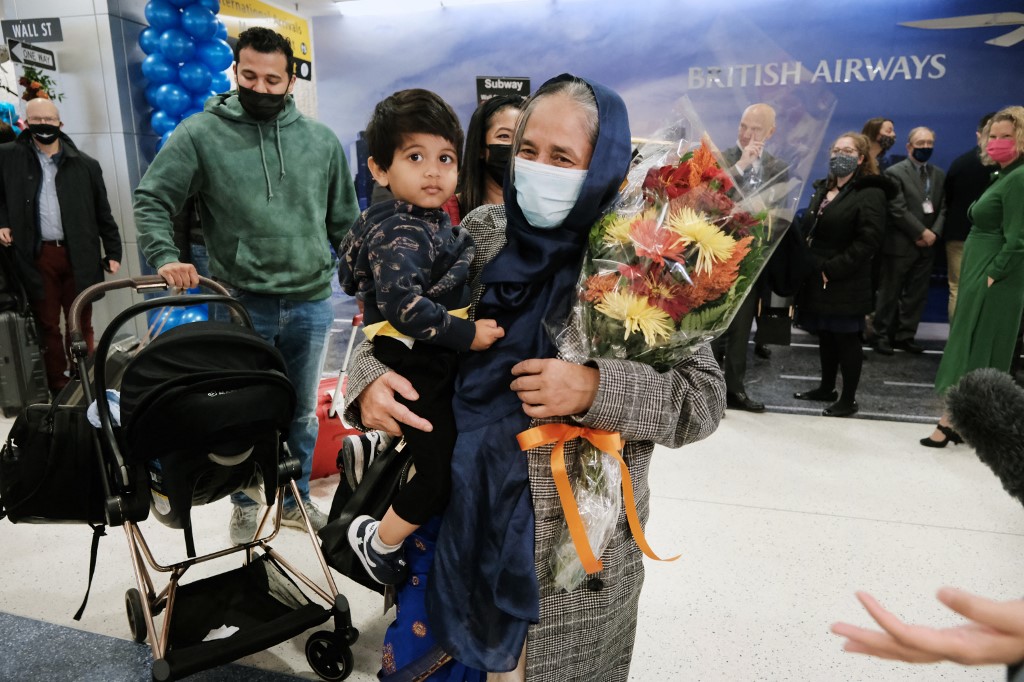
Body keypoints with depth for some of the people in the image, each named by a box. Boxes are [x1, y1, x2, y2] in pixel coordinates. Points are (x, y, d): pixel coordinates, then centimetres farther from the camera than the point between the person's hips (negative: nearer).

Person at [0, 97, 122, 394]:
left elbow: (103, 213, 8)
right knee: (48, 325, 6)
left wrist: (113, 252, 5)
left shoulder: (85, 164, 6)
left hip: (78, 256, 0)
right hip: (37, 256, 0)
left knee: (81, 325, 7)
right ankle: (58, 389, 15)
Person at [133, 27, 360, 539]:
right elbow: (151, 199, 0)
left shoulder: (321, 140, 6)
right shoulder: (201, 133, -2)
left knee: (302, 414, 14)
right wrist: (164, 257, -16)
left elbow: (344, 219, 12)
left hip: (310, 303, 3)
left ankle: (297, 500, 33)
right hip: (242, 305, -2)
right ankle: (244, 506, 30)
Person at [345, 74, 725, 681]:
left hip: (580, 538, -3)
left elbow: (703, 396, -12)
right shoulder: (481, 231, -3)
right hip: (465, 513, 3)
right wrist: (370, 381, -17)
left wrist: (596, 390, -27)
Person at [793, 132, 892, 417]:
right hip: (816, 279, 7)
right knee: (825, 336, 15)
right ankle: (827, 388, 29)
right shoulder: (822, 189, 17)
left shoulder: (871, 193, -7)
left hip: (845, 283, -7)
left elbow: (867, 241, -16)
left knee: (846, 340, 1)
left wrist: (831, 269, -19)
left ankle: (849, 399, 11)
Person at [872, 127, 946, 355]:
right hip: (899, 245, -6)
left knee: (917, 295, 8)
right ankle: (882, 336, 10)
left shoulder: (939, 175, 14)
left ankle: (905, 336, 16)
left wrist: (934, 233, -7)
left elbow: (943, 208, 9)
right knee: (890, 294, 1)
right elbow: (898, 210, -13)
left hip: (926, 246, 6)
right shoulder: (895, 172, -4)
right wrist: (922, 232, -13)